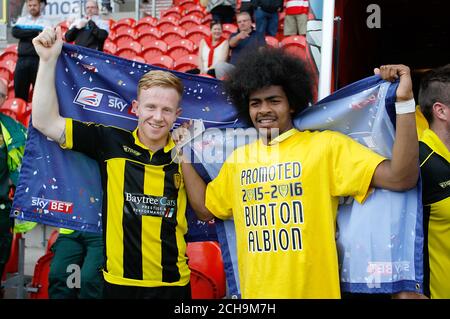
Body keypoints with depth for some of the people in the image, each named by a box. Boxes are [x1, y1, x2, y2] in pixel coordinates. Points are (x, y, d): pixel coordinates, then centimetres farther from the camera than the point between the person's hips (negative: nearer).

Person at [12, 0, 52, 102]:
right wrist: (35, 32, -8)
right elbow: (15, 32, -3)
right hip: (22, 60, 3)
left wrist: (25, 35, -10)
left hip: (39, 60, -3)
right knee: (19, 92, 4)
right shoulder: (21, 20, 16)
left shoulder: (46, 22, 8)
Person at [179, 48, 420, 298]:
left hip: (314, 291, -4)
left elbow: (401, 178, -16)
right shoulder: (238, 158, 8)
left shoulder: (327, 145, -8)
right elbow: (205, 208, 17)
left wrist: (404, 101, -23)